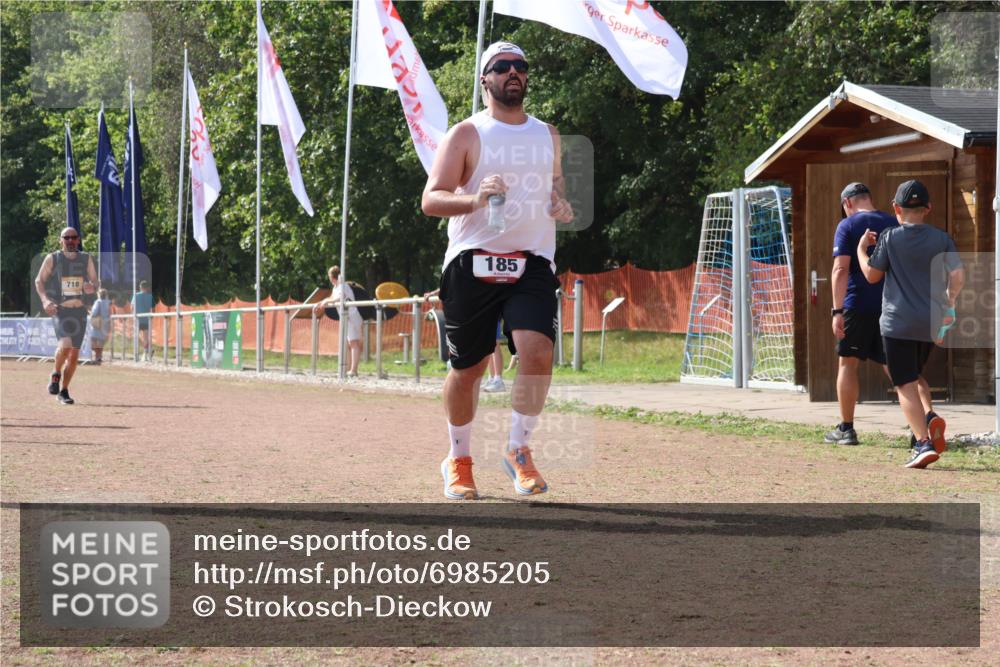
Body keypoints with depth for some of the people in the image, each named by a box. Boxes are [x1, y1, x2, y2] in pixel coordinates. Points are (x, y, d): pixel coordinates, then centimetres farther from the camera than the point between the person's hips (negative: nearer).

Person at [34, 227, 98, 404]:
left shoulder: (86, 259, 7)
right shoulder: (52, 258, -1)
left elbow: (94, 282, 11)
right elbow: (39, 280, 1)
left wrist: (92, 287, -14)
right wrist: (45, 299, -16)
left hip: (79, 311, 4)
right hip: (59, 310, -4)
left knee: (74, 354, 5)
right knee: (65, 343, -27)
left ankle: (64, 391, 19)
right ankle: (55, 374, -1)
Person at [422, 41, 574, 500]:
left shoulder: (548, 136, 16)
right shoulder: (465, 135, 1)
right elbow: (430, 200, -6)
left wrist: (563, 208, 5)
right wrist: (474, 199, -25)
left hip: (532, 264, 2)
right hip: (473, 263, -2)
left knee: (538, 352, -18)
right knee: (467, 368, 4)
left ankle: (519, 451, -2)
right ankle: (458, 460, 23)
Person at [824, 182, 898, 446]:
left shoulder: (847, 226, -3)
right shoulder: (893, 224, 10)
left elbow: (841, 269, -12)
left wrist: (837, 311, -15)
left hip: (857, 305, -4)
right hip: (890, 306, 4)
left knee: (848, 363, 6)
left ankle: (846, 429, 6)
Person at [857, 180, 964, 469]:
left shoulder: (889, 237, -4)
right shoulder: (941, 239, 3)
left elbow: (872, 275, 1)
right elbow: (958, 277, -3)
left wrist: (861, 249, 17)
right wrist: (948, 303, 14)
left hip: (898, 321, -4)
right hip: (931, 322, 4)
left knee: (906, 384, -3)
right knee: (915, 375, 24)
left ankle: (924, 443, -17)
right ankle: (930, 416, -3)